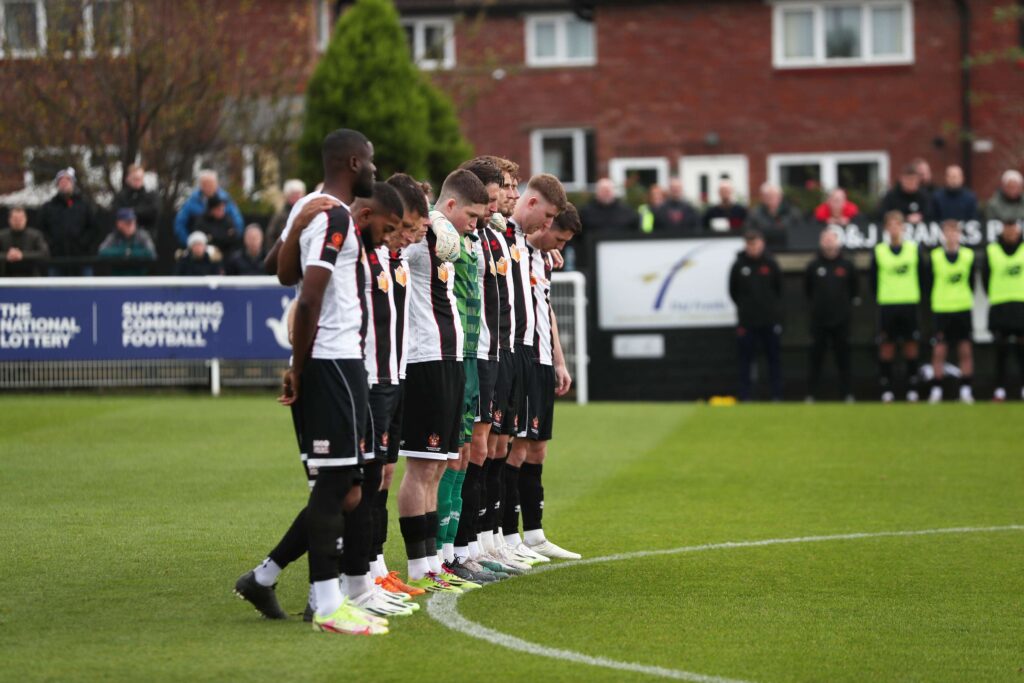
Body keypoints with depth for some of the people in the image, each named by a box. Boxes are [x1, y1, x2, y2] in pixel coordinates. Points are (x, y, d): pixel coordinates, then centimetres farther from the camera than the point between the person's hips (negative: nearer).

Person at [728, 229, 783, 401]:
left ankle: (777, 395, 10)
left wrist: (774, 307, 6)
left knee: (774, 358, 5)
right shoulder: (739, 266, -1)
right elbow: (733, 291, 9)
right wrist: (743, 306, 7)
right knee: (747, 359, 1)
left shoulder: (771, 264, 0)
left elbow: (780, 289, 9)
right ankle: (745, 395, 5)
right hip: (747, 321, 0)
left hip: (770, 320, 0)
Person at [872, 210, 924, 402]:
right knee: (886, 347, 0)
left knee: (911, 346, 3)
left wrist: (918, 297, 0)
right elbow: (874, 279, 6)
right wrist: (878, 299, -1)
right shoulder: (879, 251, 3)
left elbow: (922, 276, 8)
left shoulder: (914, 249, 5)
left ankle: (912, 389, 8)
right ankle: (886, 391, 5)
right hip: (887, 305, -1)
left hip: (910, 303, 1)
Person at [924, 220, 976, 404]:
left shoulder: (969, 256, 4)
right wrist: (933, 301, -4)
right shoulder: (934, 256, -1)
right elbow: (927, 283, 3)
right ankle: (936, 390, 6)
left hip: (963, 308, 2)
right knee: (939, 351, -1)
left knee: (965, 351, 2)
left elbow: (972, 282, 10)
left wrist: (968, 299, 1)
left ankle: (966, 390, 8)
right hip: (941, 310, -2)